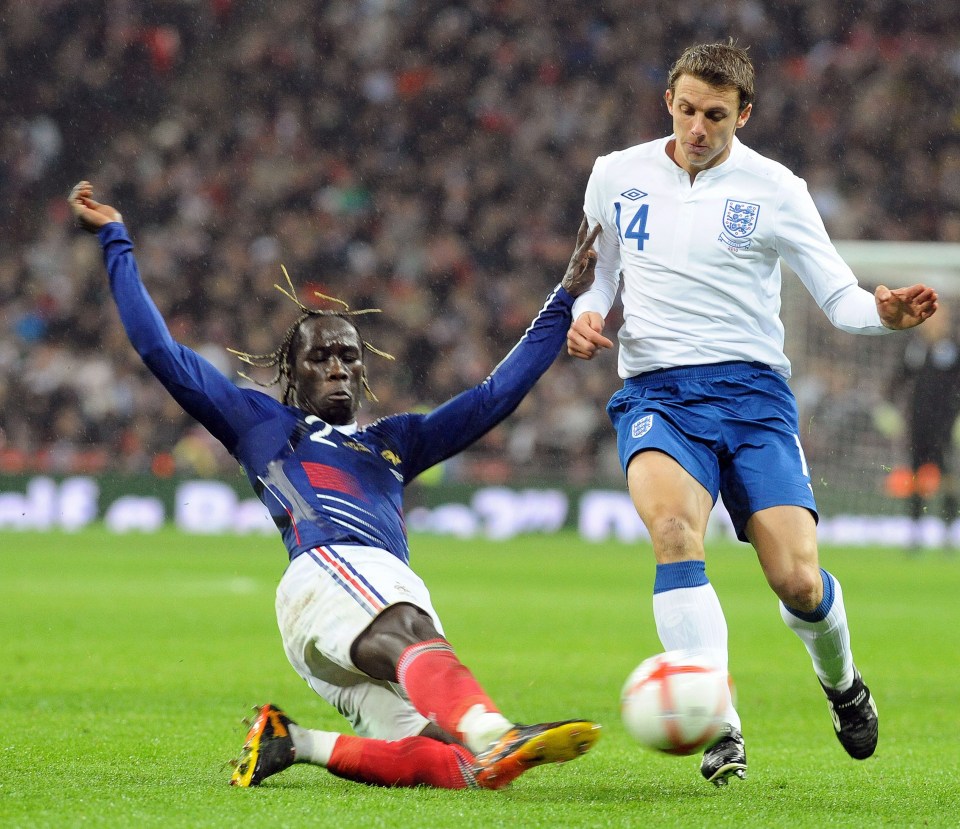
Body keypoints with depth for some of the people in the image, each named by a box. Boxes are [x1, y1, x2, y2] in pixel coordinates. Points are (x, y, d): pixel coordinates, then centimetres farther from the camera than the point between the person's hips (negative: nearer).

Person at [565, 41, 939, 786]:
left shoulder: (772, 189, 3)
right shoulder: (616, 175, 9)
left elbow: (838, 295, 1)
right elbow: (600, 274, 23)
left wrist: (884, 312, -21)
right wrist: (587, 316, 0)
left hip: (751, 390, -1)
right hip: (655, 392, 1)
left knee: (798, 580, -12)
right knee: (675, 527, -32)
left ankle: (841, 682, 25)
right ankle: (718, 728, -35)